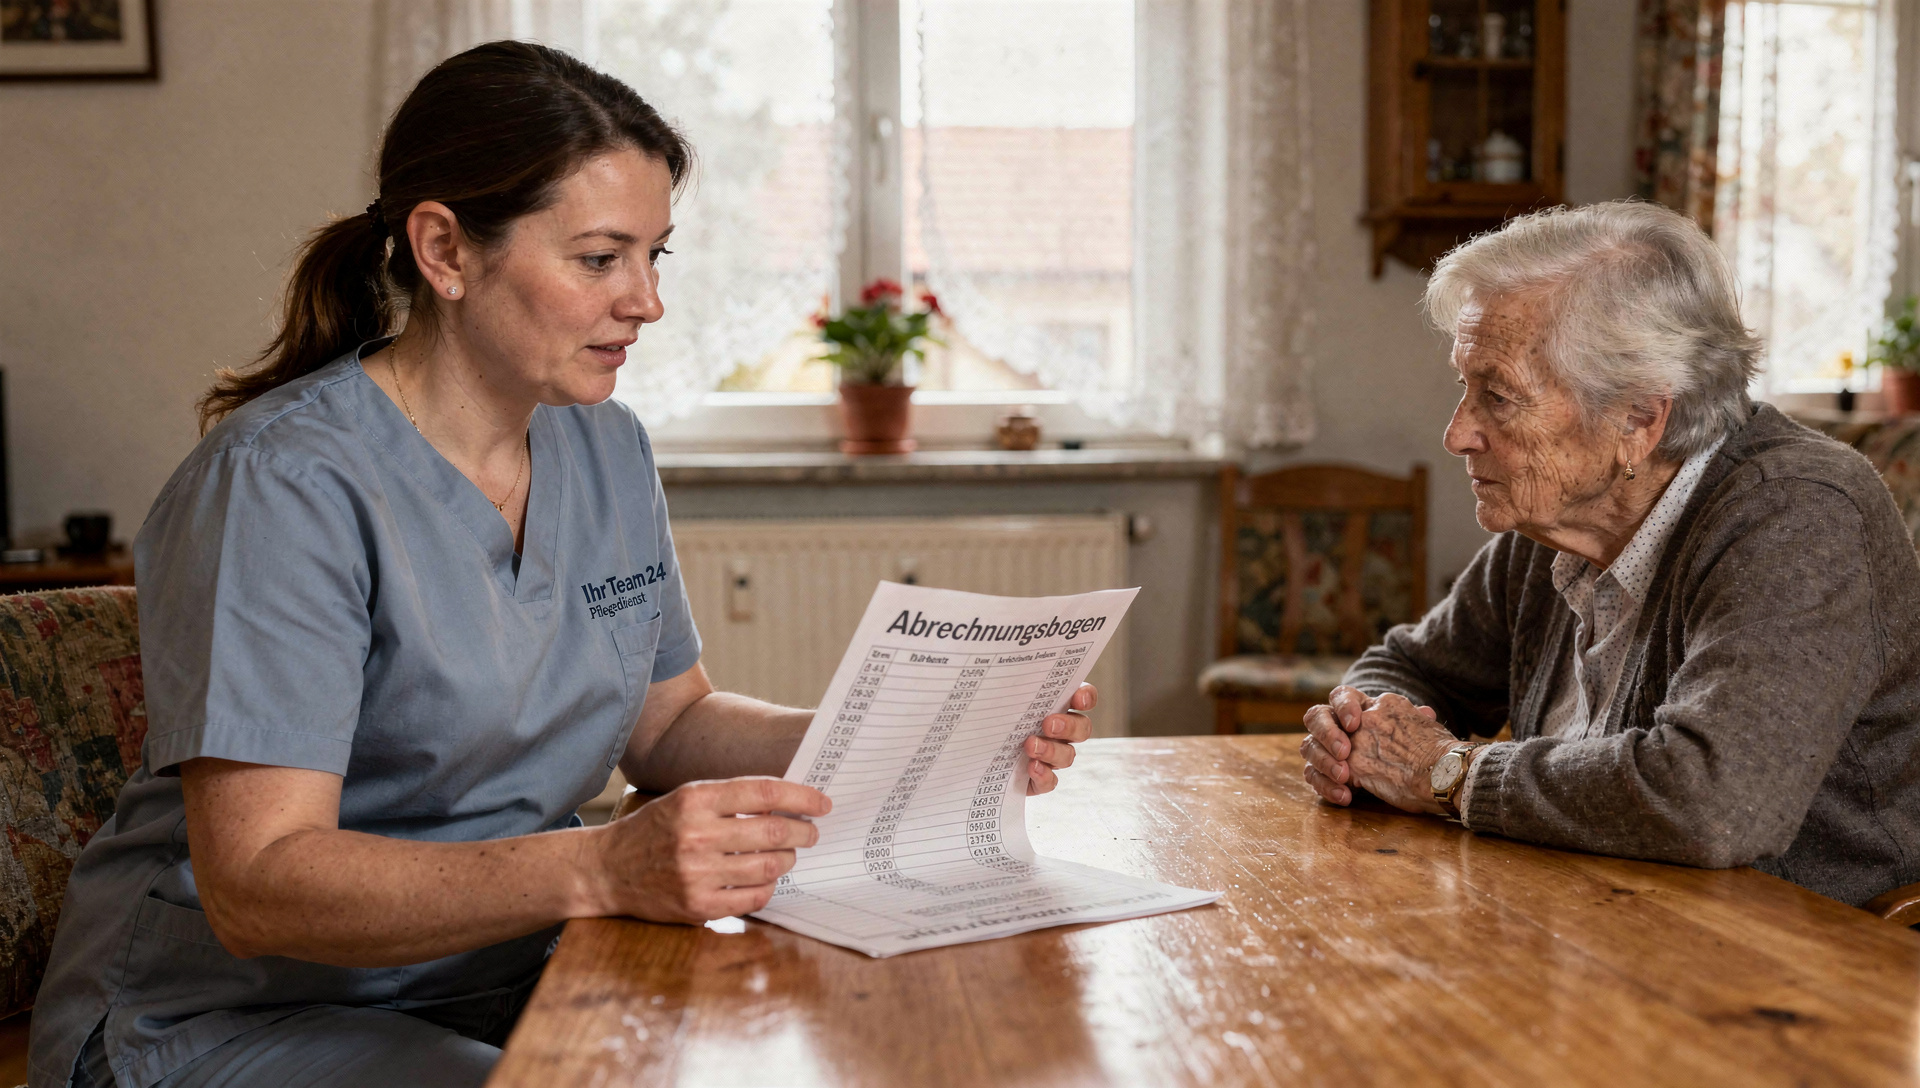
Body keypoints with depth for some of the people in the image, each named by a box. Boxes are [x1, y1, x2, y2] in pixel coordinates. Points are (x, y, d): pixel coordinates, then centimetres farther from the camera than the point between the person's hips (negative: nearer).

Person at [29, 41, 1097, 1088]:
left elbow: (667, 722, 13)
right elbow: (256, 888, -27)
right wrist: (603, 870, -41)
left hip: (509, 973, 7)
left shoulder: (607, 449, 4)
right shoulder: (282, 482, -21)